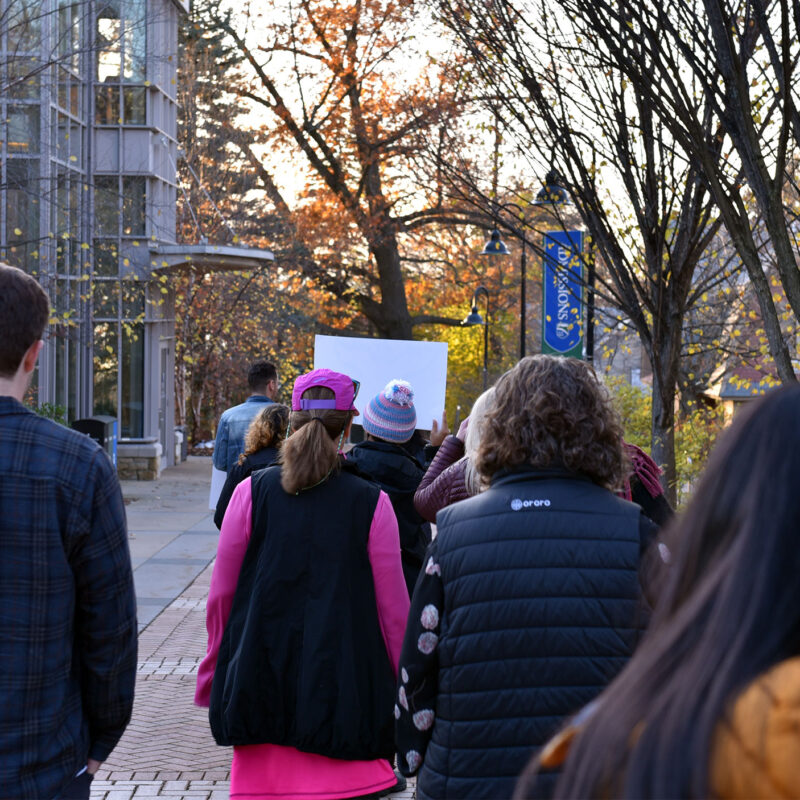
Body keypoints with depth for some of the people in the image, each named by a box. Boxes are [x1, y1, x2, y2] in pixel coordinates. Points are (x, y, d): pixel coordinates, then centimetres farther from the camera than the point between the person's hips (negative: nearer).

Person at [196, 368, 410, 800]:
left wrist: (213, 675, 18)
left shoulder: (252, 491, 0)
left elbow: (221, 594, 5)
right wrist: (405, 694, 11)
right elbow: (393, 609, 0)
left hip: (261, 685, 2)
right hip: (344, 692, -2)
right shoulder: (372, 504, -3)